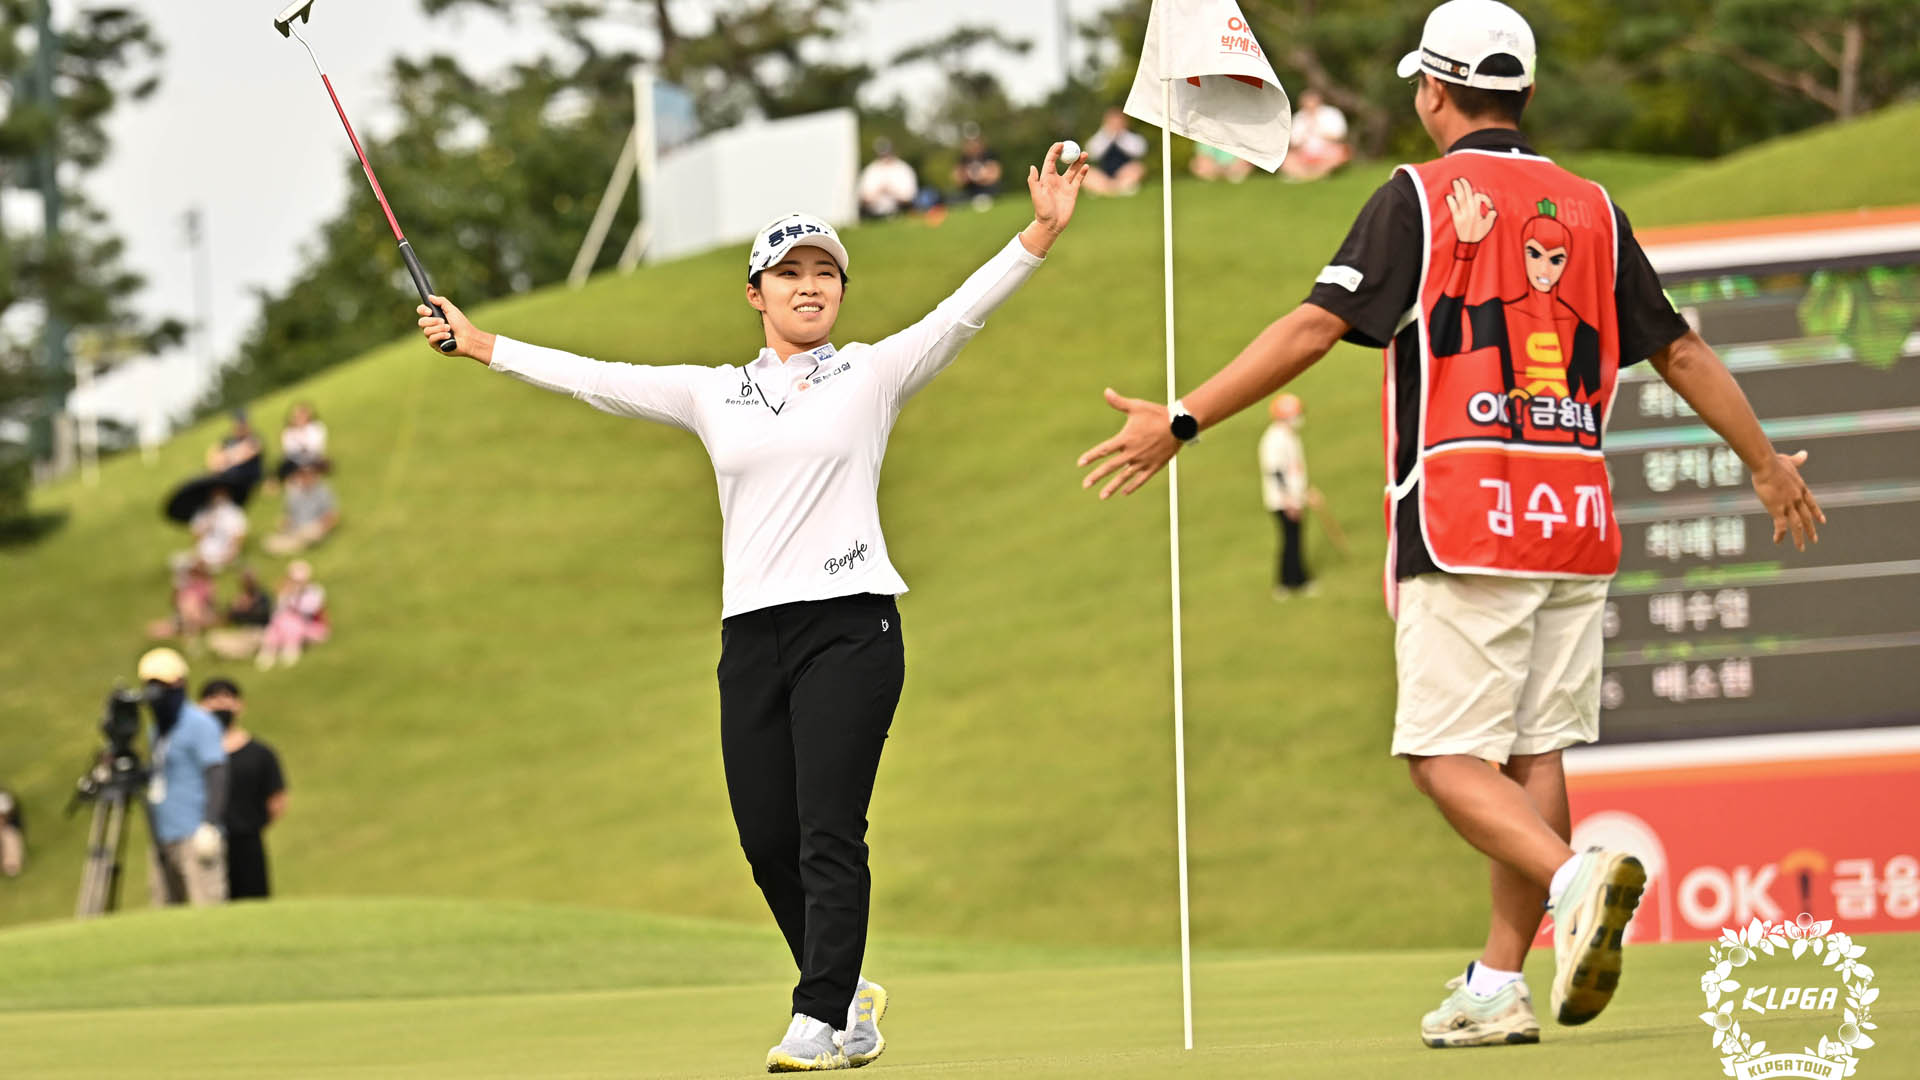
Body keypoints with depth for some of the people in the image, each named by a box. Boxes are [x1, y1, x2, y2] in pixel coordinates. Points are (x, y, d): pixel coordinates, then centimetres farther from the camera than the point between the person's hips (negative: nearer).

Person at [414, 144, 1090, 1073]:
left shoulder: (874, 374, 7)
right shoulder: (714, 395, 16)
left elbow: (964, 313, -5)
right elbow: (595, 380, 17)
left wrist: (1040, 234, -18)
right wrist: (479, 346, 17)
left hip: (851, 623, -4)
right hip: (751, 636, 4)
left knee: (829, 832, -11)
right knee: (768, 842, 2)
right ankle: (848, 994, 20)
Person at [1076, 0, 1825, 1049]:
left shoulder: (1420, 197, -1)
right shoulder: (1591, 209, 14)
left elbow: (1316, 325, -10)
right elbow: (1679, 349, 20)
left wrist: (1181, 421, -9)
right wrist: (1766, 462, 32)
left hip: (1461, 524, -5)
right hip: (1577, 522, 5)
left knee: (1447, 757, -4)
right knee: (1535, 754, 9)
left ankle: (1576, 878, -30)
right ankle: (1500, 988, 8)